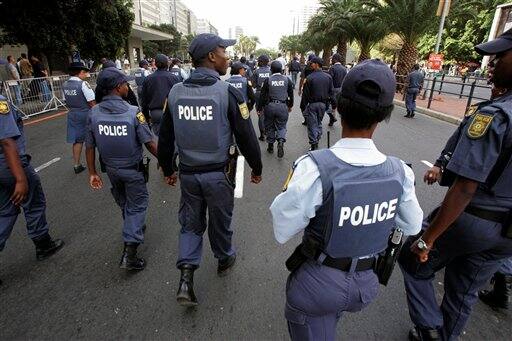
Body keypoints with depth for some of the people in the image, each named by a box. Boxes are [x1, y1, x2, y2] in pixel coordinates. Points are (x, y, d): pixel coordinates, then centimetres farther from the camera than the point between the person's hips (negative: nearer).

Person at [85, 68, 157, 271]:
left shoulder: (94, 113, -8)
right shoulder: (133, 112, -21)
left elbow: (90, 146, -3)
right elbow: (150, 143, -19)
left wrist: (92, 173, 6)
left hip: (110, 168, 5)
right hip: (132, 169, -5)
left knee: (123, 202, 25)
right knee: (137, 205, 8)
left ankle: (134, 229, 49)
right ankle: (129, 252, 3)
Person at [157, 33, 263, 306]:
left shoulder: (175, 92, -2)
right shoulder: (228, 92, -15)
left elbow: (165, 137, 5)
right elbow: (246, 137, -12)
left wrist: (167, 170, 18)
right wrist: (257, 168, 3)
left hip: (188, 173, 3)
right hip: (219, 174, -3)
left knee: (190, 223, 19)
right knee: (220, 221, 18)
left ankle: (186, 277, 14)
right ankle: (225, 259, 43)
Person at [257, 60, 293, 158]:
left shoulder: (268, 80, -6)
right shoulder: (287, 79, 0)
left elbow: (262, 95, -3)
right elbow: (291, 94, 8)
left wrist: (259, 108, 6)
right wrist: (290, 105, 22)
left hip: (270, 106, -1)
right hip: (283, 106, 1)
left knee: (269, 126, 14)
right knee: (281, 126, 11)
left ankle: (270, 146, 22)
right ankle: (281, 141, -15)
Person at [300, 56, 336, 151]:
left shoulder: (310, 78, -12)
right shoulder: (328, 77, 1)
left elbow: (305, 94, -10)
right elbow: (331, 92, 4)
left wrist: (303, 107, -3)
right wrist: (334, 105, 11)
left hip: (312, 104, -4)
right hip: (323, 104, 5)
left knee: (312, 125, 3)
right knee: (319, 123, 18)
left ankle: (313, 144, 2)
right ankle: (317, 141, 25)